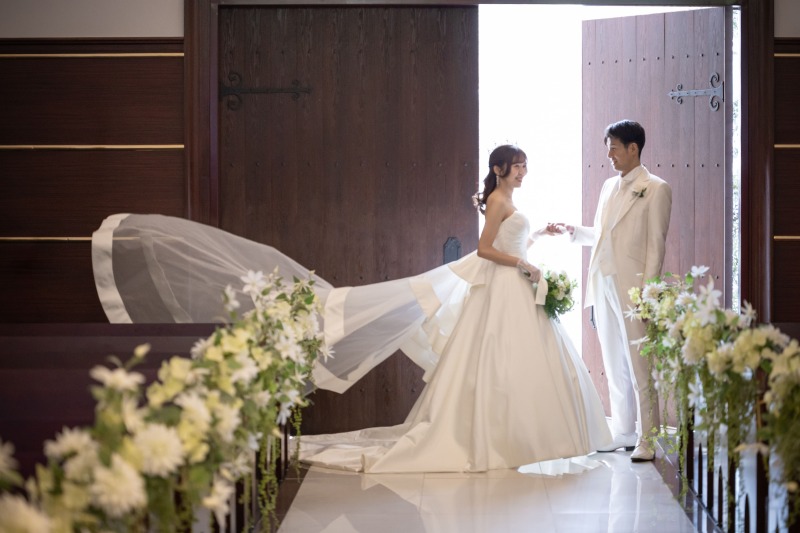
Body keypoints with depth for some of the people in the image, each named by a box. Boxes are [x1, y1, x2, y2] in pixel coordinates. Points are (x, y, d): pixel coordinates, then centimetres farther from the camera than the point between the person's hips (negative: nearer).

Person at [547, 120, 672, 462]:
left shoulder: (656, 189, -4)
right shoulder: (609, 186, 17)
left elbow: (656, 244, -9)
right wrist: (571, 231, 11)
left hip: (632, 289, -7)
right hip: (603, 286, 7)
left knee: (640, 368, -4)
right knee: (614, 367, 12)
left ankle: (647, 440, 1)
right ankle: (623, 433, 21)